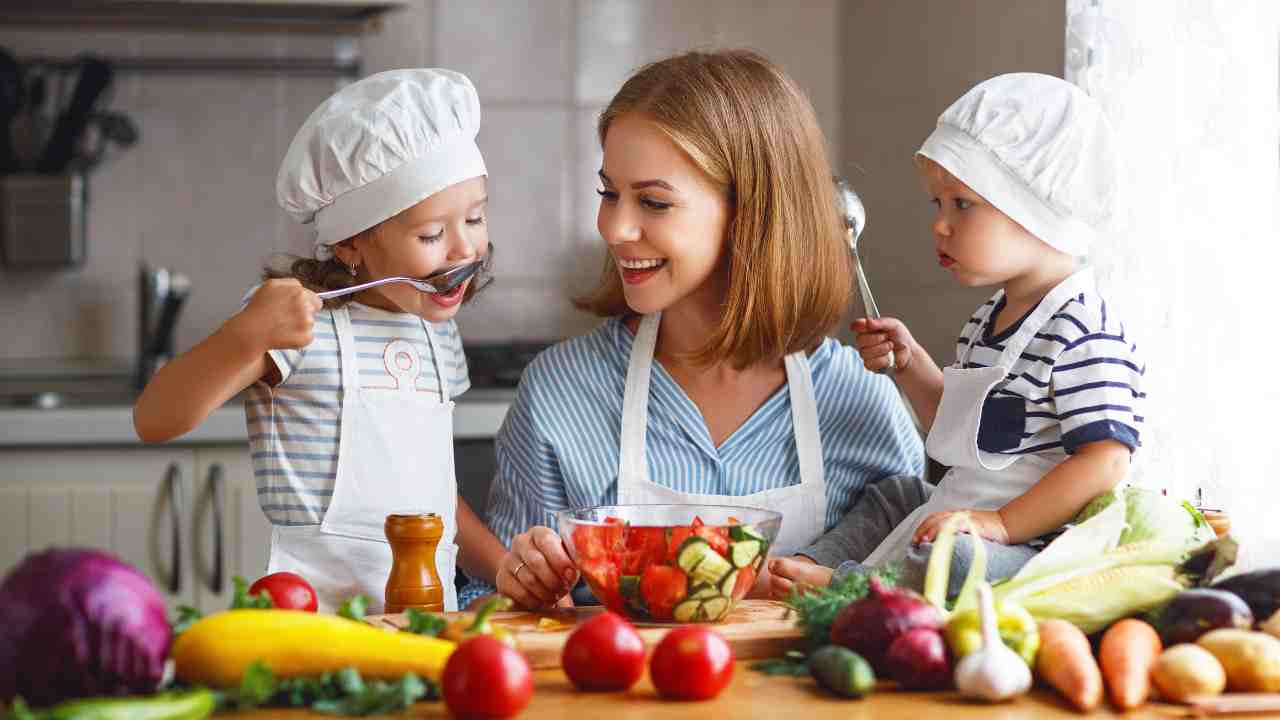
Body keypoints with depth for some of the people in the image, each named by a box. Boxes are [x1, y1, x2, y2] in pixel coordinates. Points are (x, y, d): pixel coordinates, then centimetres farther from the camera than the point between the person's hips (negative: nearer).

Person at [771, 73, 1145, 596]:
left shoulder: (1082, 332, -16)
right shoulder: (988, 322, 16)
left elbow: (1104, 462, -23)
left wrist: (1001, 524, -25)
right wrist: (910, 363, 18)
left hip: (1034, 547, -11)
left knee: (950, 560, -35)